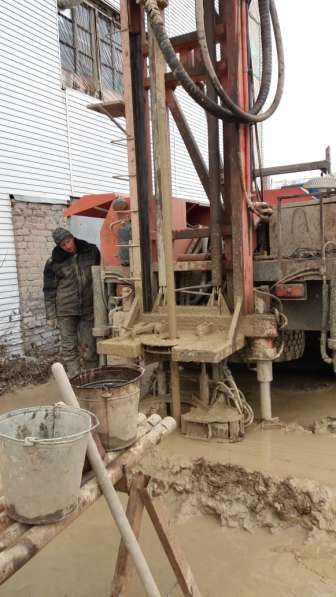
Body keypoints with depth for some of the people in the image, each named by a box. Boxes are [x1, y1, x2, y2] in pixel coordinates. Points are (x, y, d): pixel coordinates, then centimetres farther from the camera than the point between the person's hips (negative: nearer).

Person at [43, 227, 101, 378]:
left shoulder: (91, 252, 2)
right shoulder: (54, 263, -4)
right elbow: (49, 291, 1)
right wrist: (51, 316, -2)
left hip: (88, 308, 2)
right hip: (65, 311, -1)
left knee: (89, 346, 4)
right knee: (69, 346, 0)